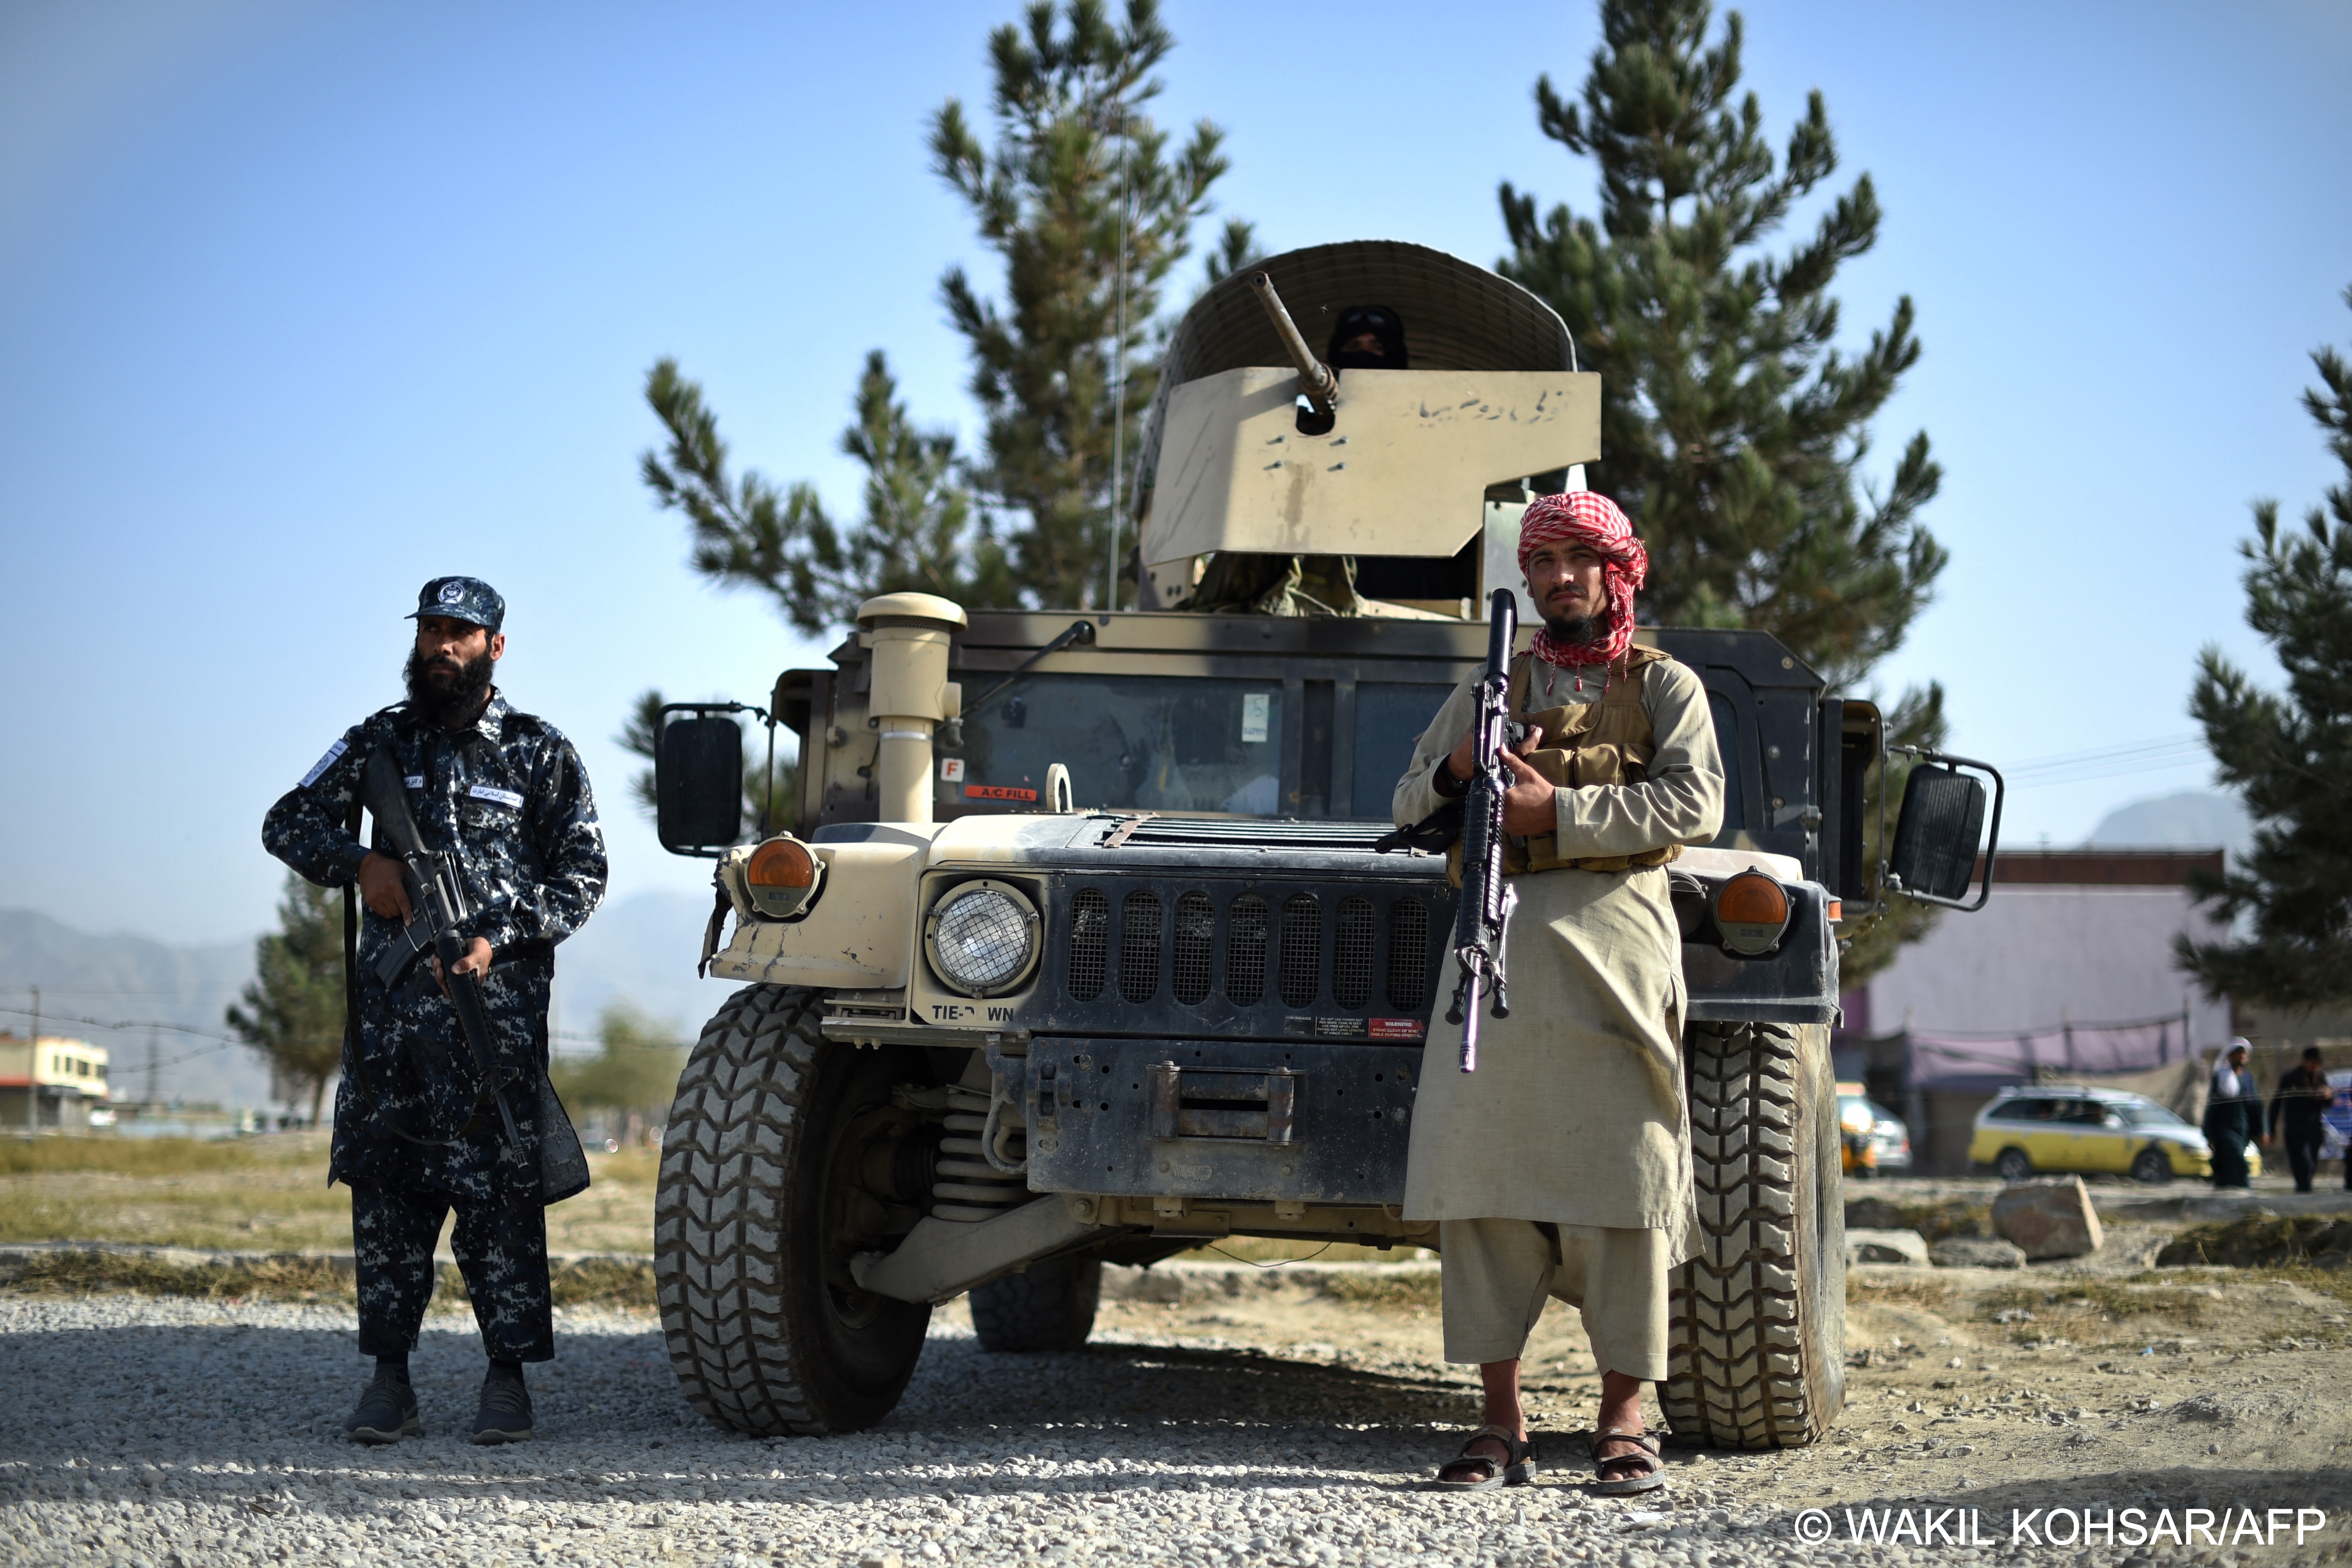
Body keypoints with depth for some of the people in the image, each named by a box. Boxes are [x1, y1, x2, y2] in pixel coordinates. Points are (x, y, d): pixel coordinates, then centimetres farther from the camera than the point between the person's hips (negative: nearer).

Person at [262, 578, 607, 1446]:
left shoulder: (539, 752, 6)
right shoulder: (380, 741, 13)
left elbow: (584, 872, 4)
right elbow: (288, 822, 14)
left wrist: (500, 937, -10)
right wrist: (360, 864, -6)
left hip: (497, 1001, -3)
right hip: (390, 996, 3)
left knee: (497, 1191, -5)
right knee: (385, 1185, 1)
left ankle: (508, 1381, 0)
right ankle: (389, 1383, 5)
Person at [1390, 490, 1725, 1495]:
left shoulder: (1665, 686, 11)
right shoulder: (1487, 689, 21)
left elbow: (1694, 806, -5)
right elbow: (1407, 807, 17)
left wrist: (1559, 808, -13)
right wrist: (1453, 772, -5)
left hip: (1612, 935, -3)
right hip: (1494, 936, 3)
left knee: (1620, 1173, -7)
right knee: (1483, 1169, -3)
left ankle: (1624, 1420, -1)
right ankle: (1502, 1424, 1)